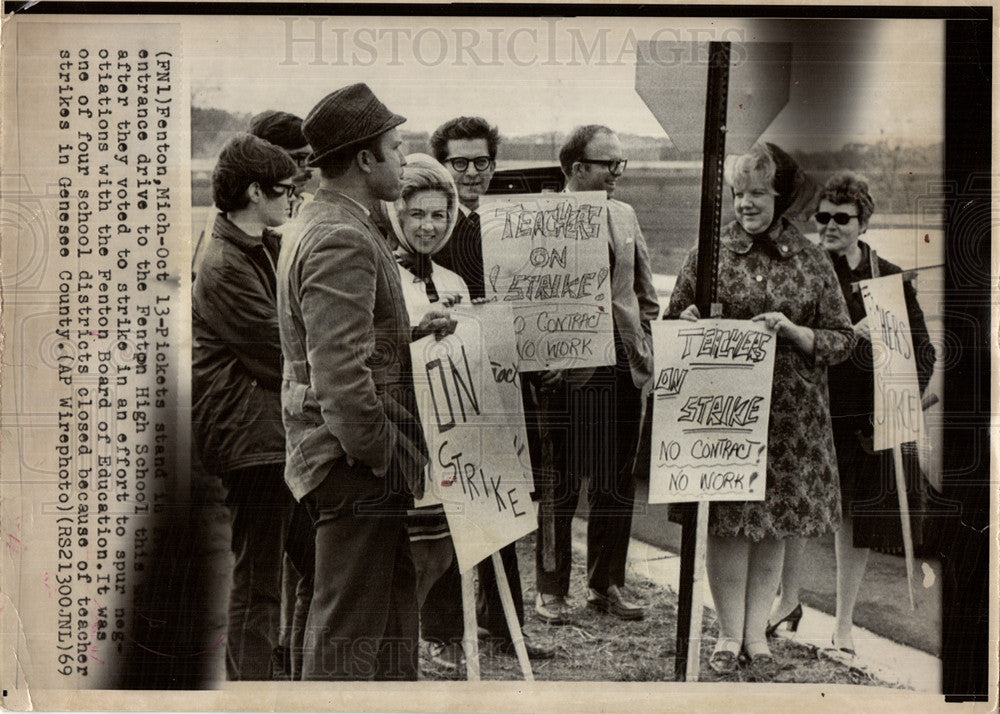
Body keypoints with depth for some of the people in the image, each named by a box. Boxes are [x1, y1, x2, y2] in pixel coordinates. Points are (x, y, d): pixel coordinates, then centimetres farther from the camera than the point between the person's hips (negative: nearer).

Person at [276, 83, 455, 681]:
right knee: (348, 630, -2)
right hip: (356, 471, -11)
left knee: (395, 609, 19)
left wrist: (413, 332, 12)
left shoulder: (315, 225, 15)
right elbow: (338, 374, -25)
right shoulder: (343, 240, -19)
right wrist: (379, 453, -16)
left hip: (356, 458, 11)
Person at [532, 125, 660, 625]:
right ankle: (551, 590, 16)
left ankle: (607, 586, 23)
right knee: (560, 485, 4)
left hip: (622, 366, 6)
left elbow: (645, 293, 18)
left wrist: (644, 349, 10)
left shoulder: (625, 216, 13)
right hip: (567, 369, -5)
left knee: (617, 485, 11)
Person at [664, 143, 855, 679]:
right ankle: (730, 634, 14)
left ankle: (756, 634, 19)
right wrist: (688, 322, -11)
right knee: (727, 523, -1)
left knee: (774, 523, 7)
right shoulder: (710, 252, 4)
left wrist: (792, 331, -13)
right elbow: (671, 321, 12)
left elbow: (842, 340, 4)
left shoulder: (810, 261, 5)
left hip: (789, 413, 1)